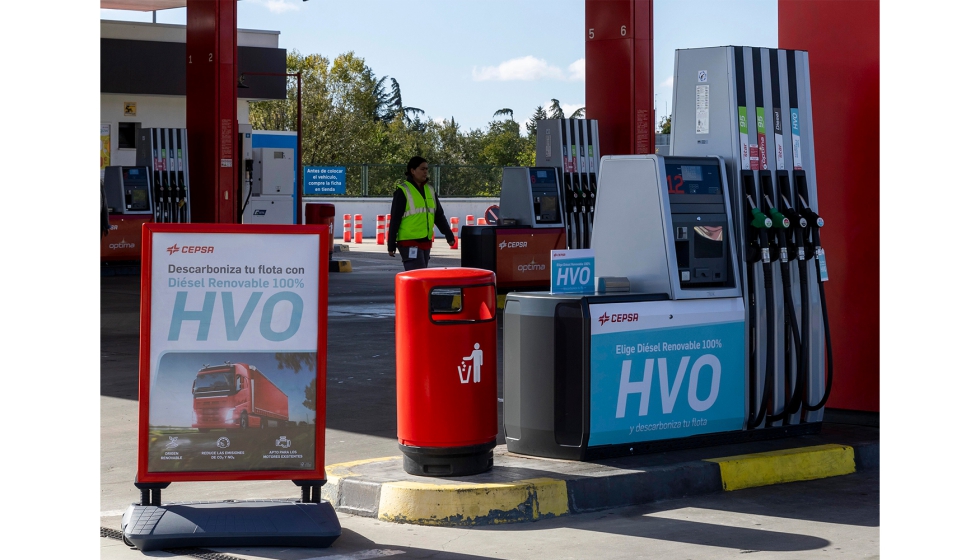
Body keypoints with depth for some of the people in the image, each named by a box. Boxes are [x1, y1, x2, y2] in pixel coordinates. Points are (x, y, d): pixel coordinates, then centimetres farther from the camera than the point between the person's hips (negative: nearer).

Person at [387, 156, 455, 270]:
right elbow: (395, 219, -7)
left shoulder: (430, 190, 13)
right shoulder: (403, 191, -7)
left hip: (426, 242, 7)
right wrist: (391, 245, -8)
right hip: (409, 243, -7)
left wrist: (449, 235, 12)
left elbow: (439, 216, 19)